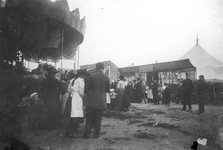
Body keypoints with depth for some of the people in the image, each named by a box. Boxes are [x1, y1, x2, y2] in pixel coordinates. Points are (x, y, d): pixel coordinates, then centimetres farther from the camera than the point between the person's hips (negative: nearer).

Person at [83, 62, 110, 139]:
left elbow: (86, 87, -7)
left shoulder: (91, 76, -10)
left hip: (91, 101, -1)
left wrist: (85, 93, 13)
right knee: (98, 119, 12)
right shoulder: (107, 78, -3)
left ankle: (87, 134, 14)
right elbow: (108, 90, 7)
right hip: (101, 102, 1)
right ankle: (96, 134, 17)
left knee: (89, 118, 10)